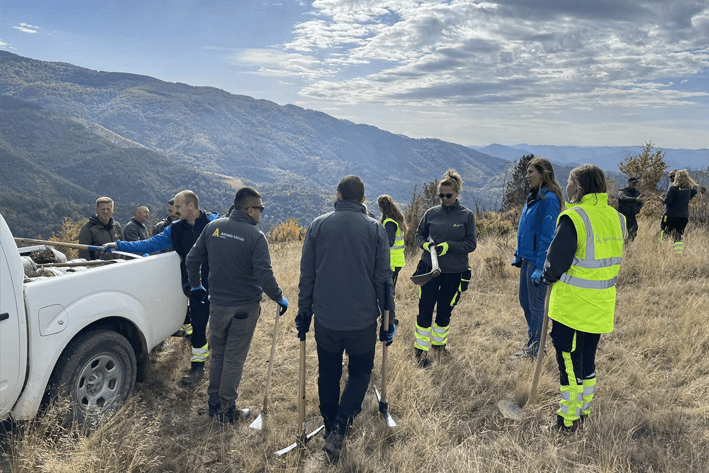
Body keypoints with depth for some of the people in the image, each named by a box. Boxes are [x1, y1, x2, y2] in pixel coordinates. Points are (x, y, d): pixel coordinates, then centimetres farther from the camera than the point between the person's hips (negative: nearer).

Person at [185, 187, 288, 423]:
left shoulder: (213, 227, -1)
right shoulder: (255, 236, -17)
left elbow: (192, 259, 6)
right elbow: (265, 275, -23)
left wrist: (196, 285, 21)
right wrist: (280, 298, -8)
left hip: (217, 304, 5)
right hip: (244, 308, -4)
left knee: (217, 355, 19)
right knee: (234, 359, 8)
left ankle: (214, 404, 31)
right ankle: (226, 409, 18)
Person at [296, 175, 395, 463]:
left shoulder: (318, 226, 0)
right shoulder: (376, 229, -3)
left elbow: (306, 275, 2)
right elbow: (383, 280, -2)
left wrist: (303, 313, 11)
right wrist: (389, 320, 7)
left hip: (325, 319, 1)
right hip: (363, 320, -1)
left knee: (328, 375, 18)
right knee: (360, 372, 17)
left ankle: (330, 428, 31)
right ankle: (339, 427, 0)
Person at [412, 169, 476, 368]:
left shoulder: (467, 215, -3)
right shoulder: (431, 213, 1)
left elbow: (471, 244, -4)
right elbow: (419, 234, 11)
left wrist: (449, 246, -18)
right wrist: (425, 244, -11)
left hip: (455, 271, 0)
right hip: (430, 268, 0)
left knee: (445, 310, 12)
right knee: (425, 310, 0)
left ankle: (439, 342, 36)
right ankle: (420, 349, 13)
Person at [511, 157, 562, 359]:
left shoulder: (549, 199, -17)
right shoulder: (533, 196, 12)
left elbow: (547, 235, -20)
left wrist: (540, 268, -21)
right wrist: (518, 255, 17)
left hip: (538, 260, -9)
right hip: (527, 258, 9)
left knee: (535, 305, 3)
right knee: (525, 302, 17)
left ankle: (535, 349, 17)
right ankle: (532, 343, 32)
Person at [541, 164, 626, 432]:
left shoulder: (573, 218, -20)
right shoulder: (616, 218, 4)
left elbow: (557, 260, -17)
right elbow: (612, 259, 13)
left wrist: (548, 276, 2)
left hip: (571, 305, -7)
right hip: (601, 305, 7)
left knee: (568, 360, 5)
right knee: (587, 358, 21)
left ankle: (569, 418, 14)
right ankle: (585, 408, 34)